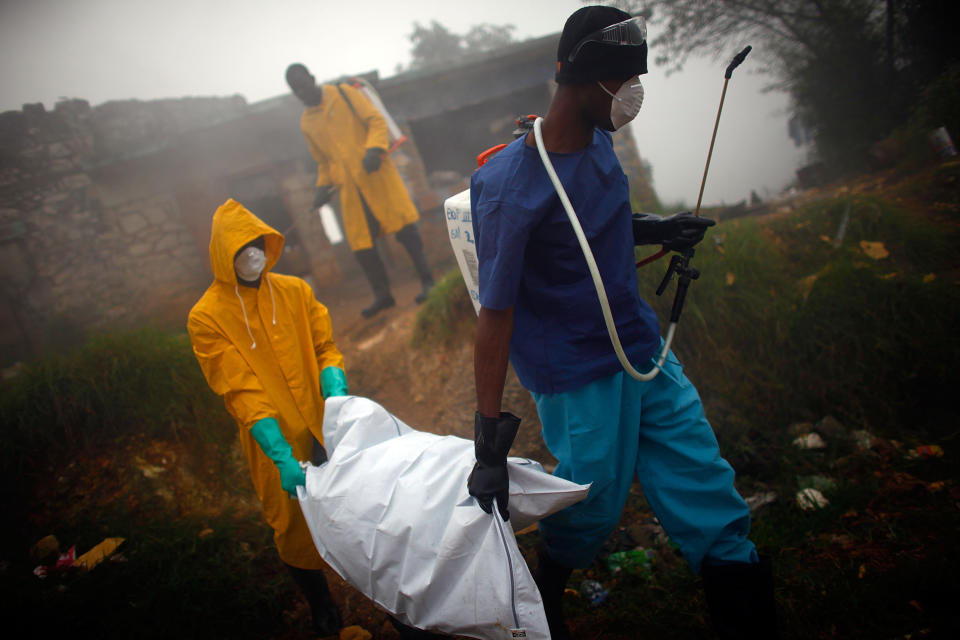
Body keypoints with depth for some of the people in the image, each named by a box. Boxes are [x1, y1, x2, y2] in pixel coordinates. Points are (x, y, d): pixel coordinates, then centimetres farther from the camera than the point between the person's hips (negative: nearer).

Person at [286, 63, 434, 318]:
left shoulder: (343, 94, 3)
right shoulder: (306, 124, 15)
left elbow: (376, 120, -4)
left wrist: (374, 149, -20)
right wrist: (323, 186, 8)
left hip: (375, 172, -4)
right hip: (349, 186, 4)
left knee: (403, 225, -9)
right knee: (359, 241, 0)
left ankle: (427, 280, -2)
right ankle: (382, 294, 10)